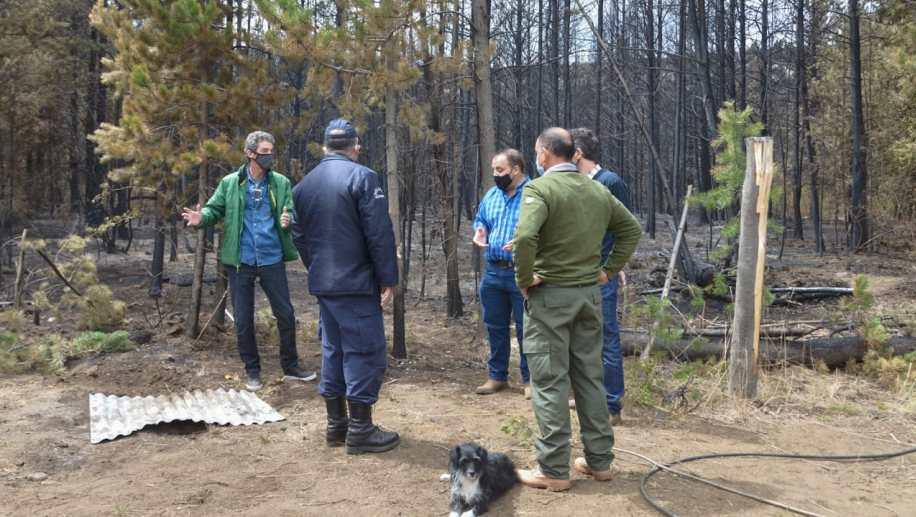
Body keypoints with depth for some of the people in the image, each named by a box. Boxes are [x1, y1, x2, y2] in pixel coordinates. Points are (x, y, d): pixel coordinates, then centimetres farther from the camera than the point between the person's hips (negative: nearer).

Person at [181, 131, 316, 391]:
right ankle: (252, 371, 24)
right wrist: (202, 217, -18)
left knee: (286, 314, 6)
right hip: (240, 261, -1)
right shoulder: (230, 183, -1)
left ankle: (290, 367, 23)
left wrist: (287, 221, -24)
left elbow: (291, 212, -1)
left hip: (272, 259, 1)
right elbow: (214, 208, 3)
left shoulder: (280, 183, 1)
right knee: (243, 319, 7)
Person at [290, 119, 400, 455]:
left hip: (322, 284, 7)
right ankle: (360, 430, 1)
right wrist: (388, 278, -9)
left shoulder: (303, 184, 11)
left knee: (332, 350, 15)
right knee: (364, 352, -1)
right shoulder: (362, 177, -11)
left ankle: (336, 424, 21)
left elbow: (299, 236, 16)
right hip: (357, 283, -7)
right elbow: (380, 233, -15)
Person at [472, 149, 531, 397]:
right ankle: (497, 376, 27)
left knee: (525, 328, 3)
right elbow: (480, 221, 24)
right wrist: (480, 232, 2)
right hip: (493, 272, 7)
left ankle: (530, 379, 17)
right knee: (495, 326, 14)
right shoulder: (491, 195, 12)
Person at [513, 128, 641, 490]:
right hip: (589, 294, 6)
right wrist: (609, 270, 15)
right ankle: (599, 460, 22)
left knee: (550, 382, 1)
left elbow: (525, 237, -28)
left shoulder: (540, 187, -12)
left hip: (550, 295, -6)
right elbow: (631, 228, 17)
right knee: (590, 378, 14)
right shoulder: (598, 190, 9)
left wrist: (525, 278, -14)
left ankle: (554, 470, 6)